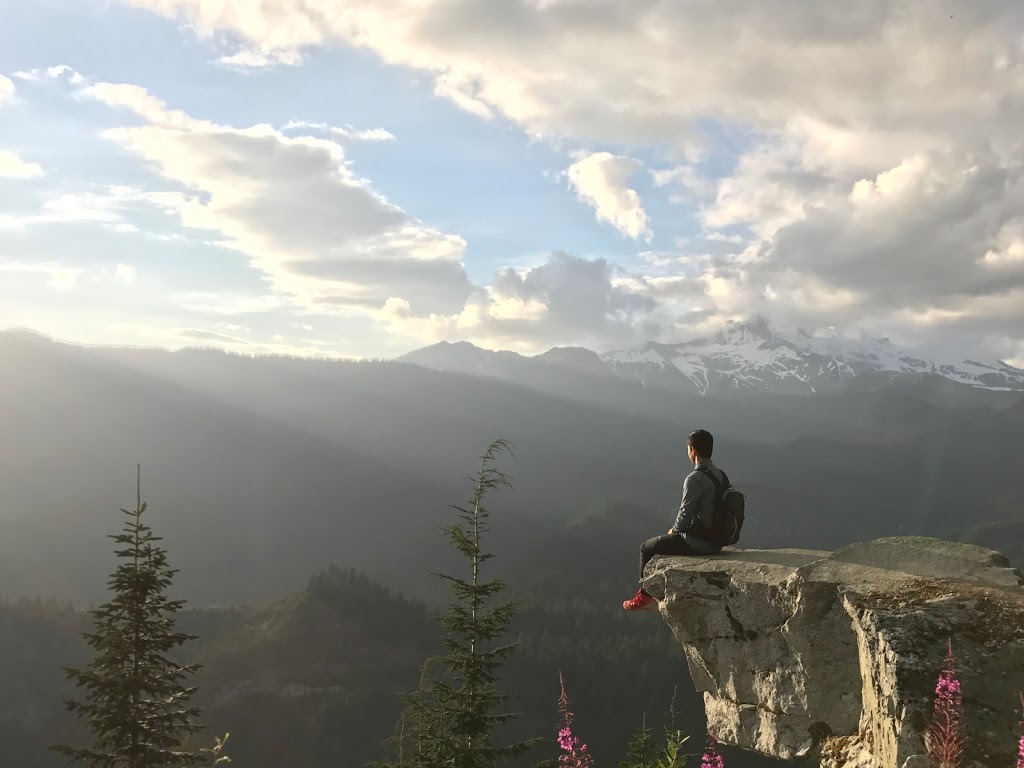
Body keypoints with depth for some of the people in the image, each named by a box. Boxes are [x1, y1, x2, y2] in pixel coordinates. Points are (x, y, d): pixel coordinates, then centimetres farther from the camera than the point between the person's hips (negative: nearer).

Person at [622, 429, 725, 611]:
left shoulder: (694, 479, -22)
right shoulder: (719, 475, 5)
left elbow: (686, 513, -20)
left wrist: (675, 530, 1)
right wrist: (678, 529, 15)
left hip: (698, 542, -8)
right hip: (715, 539, 8)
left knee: (647, 547, 11)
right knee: (666, 542, 31)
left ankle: (645, 596, 23)